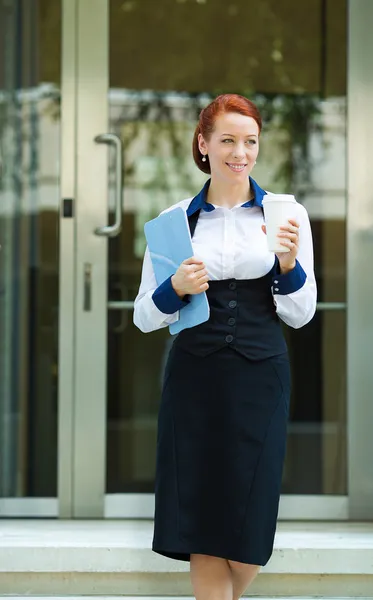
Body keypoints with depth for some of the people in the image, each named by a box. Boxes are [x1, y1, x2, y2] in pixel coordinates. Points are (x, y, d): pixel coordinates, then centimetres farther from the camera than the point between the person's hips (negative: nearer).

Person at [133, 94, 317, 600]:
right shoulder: (175, 219, 5)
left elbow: (300, 315, 4)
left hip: (260, 379, 0)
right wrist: (176, 289, -14)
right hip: (194, 378, 0)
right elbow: (144, 317, 6)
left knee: (250, 532, 4)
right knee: (203, 528, -1)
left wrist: (289, 263, -14)